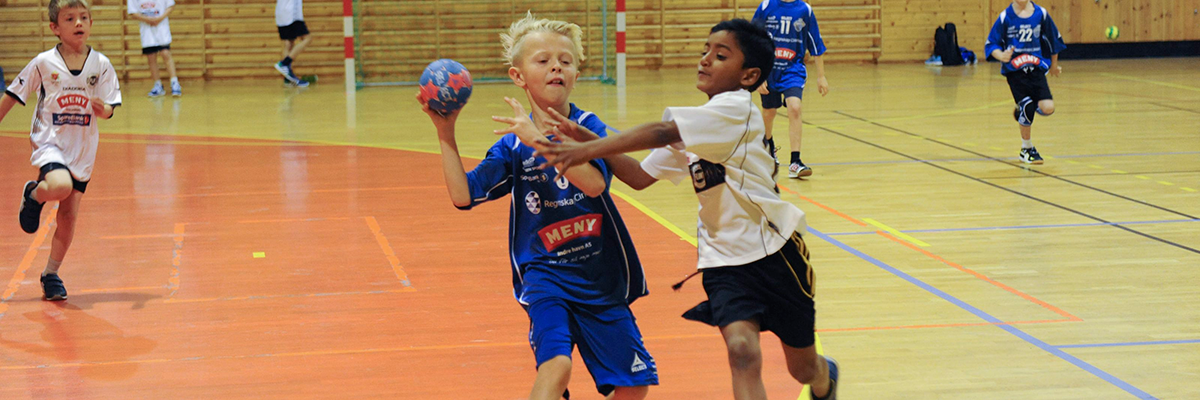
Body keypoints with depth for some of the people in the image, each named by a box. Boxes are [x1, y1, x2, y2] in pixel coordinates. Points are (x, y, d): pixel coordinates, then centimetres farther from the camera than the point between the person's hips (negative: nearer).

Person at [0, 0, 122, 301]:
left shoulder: (101, 65, -3)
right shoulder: (43, 63, -7)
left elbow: (108, 110, -2)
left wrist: (101, 107, -25)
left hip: (82, 150, 3)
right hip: (49, 141, -3)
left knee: (69, 215, 5)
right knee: (60, 186, -31)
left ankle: (51, 274, 23)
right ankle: (33, 195, 5)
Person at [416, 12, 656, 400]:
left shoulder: (589, 127, -7)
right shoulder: (513, 146, -4)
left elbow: (595, 182, -26)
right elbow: (463, 194, -9)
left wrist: (539, 138, -32)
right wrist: (446, 133, -14)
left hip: (602, 278, 2)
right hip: (544, 276, -2)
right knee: (555, 365, -27)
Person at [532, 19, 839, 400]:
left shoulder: (736, 107, -19)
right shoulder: (688, 129, 6)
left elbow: (660, 133, -30)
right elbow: (641, 178, 2)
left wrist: (586, 149, -35)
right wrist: (587, 141, -10)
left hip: (774, 250, -5)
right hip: (723, 258, 5)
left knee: (804, 369, 13)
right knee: (742, 349, -24)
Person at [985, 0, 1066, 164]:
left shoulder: (1041, 13, -1)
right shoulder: (1006, 17, -7)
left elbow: (1053, 38, 13)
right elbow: (991, 45, -5)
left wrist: (1054, 64, 21)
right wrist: (1002, 56, -26)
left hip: (1036, 69, 2)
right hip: (1015, 71, -2)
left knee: (1047, 108, -13)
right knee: (1028, 109, -8)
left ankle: (1022, 111, 22)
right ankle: (1027, 149, 16)